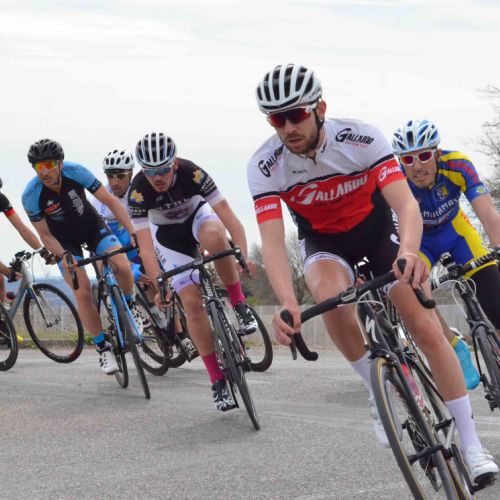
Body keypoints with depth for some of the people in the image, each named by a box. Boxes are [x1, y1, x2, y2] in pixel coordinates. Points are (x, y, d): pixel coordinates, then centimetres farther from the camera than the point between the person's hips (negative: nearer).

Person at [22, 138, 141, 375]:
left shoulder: (76, 172, -27)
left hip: (92, 225, 1)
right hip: (64, 239, -1)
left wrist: (134, 232, -29)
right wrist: (63, 255, -34)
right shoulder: (31, 195, -28)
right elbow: (45, 235, -16)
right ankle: (103, 347, 3)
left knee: (123, 267, -23)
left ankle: (129, 306, 8)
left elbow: (111, 201, -21)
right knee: (83, 294, -15)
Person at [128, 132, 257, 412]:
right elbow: (145, 245, -31)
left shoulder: (192, 174, -32)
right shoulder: (139, 191, -30)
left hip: (197, 216, -1)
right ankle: (218, 381, -7)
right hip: (169, 236, 1)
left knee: (215, 236, -39)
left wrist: (243, 257, -46)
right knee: (192, 302, -13)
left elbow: (228, 215, -34)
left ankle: (239, 305, -20)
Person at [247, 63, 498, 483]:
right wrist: (288, 302, -51)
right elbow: (272, 241, -32)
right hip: (324, 242, 0)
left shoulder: (361, 137, -30)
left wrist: (409, 251, -59)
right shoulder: (265, 166, -26)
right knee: (330, 298, -34)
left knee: (427, 329, -11)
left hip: (377, 230, 0)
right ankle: (379, 393, -12)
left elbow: (406, 203, -37)